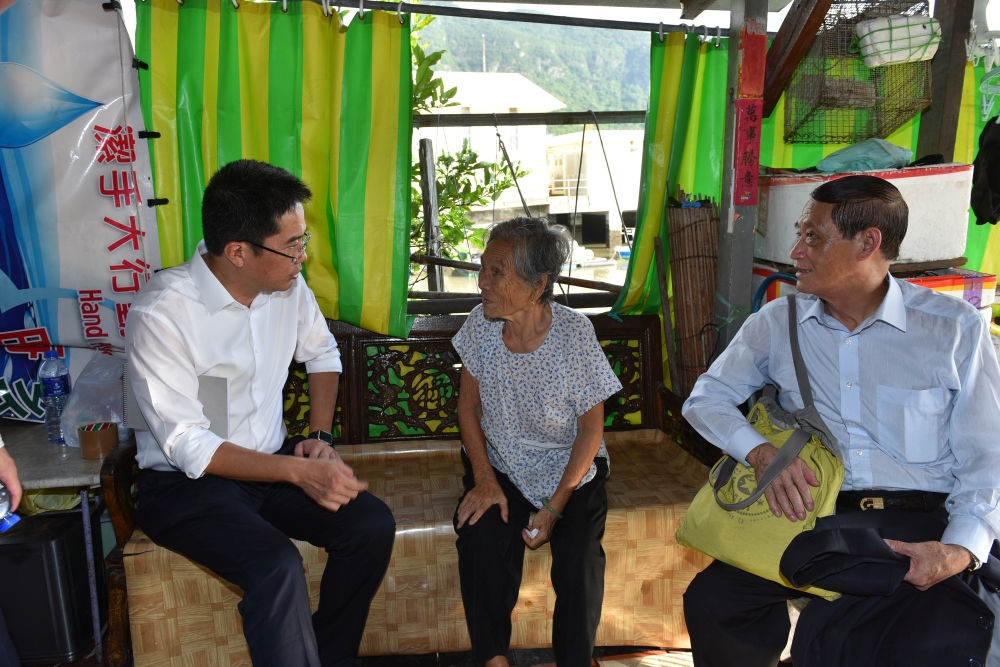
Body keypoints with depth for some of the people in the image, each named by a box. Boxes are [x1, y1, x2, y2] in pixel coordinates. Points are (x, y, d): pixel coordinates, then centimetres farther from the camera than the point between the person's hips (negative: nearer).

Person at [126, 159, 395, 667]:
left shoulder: (288, 285, -4)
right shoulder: (159, 314, -21)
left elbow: (322, 354, 15)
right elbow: (188, 448, -20)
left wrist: (320, 437, 1)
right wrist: (299, 471, -26)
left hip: (273, 461, 6)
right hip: (186, 481, -5)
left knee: (372, 525, -16)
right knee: (277, 567, -32)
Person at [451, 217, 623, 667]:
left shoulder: (574, 333, -19)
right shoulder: (481, 324, -11)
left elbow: (591, 427, -11)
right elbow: (469, 406, 0)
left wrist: (554, 507, -16)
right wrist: (484, 478, -12)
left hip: (568, 467, -1)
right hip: (499, 465, 2)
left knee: (578, 560, -24)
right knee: (480, 540, -25)